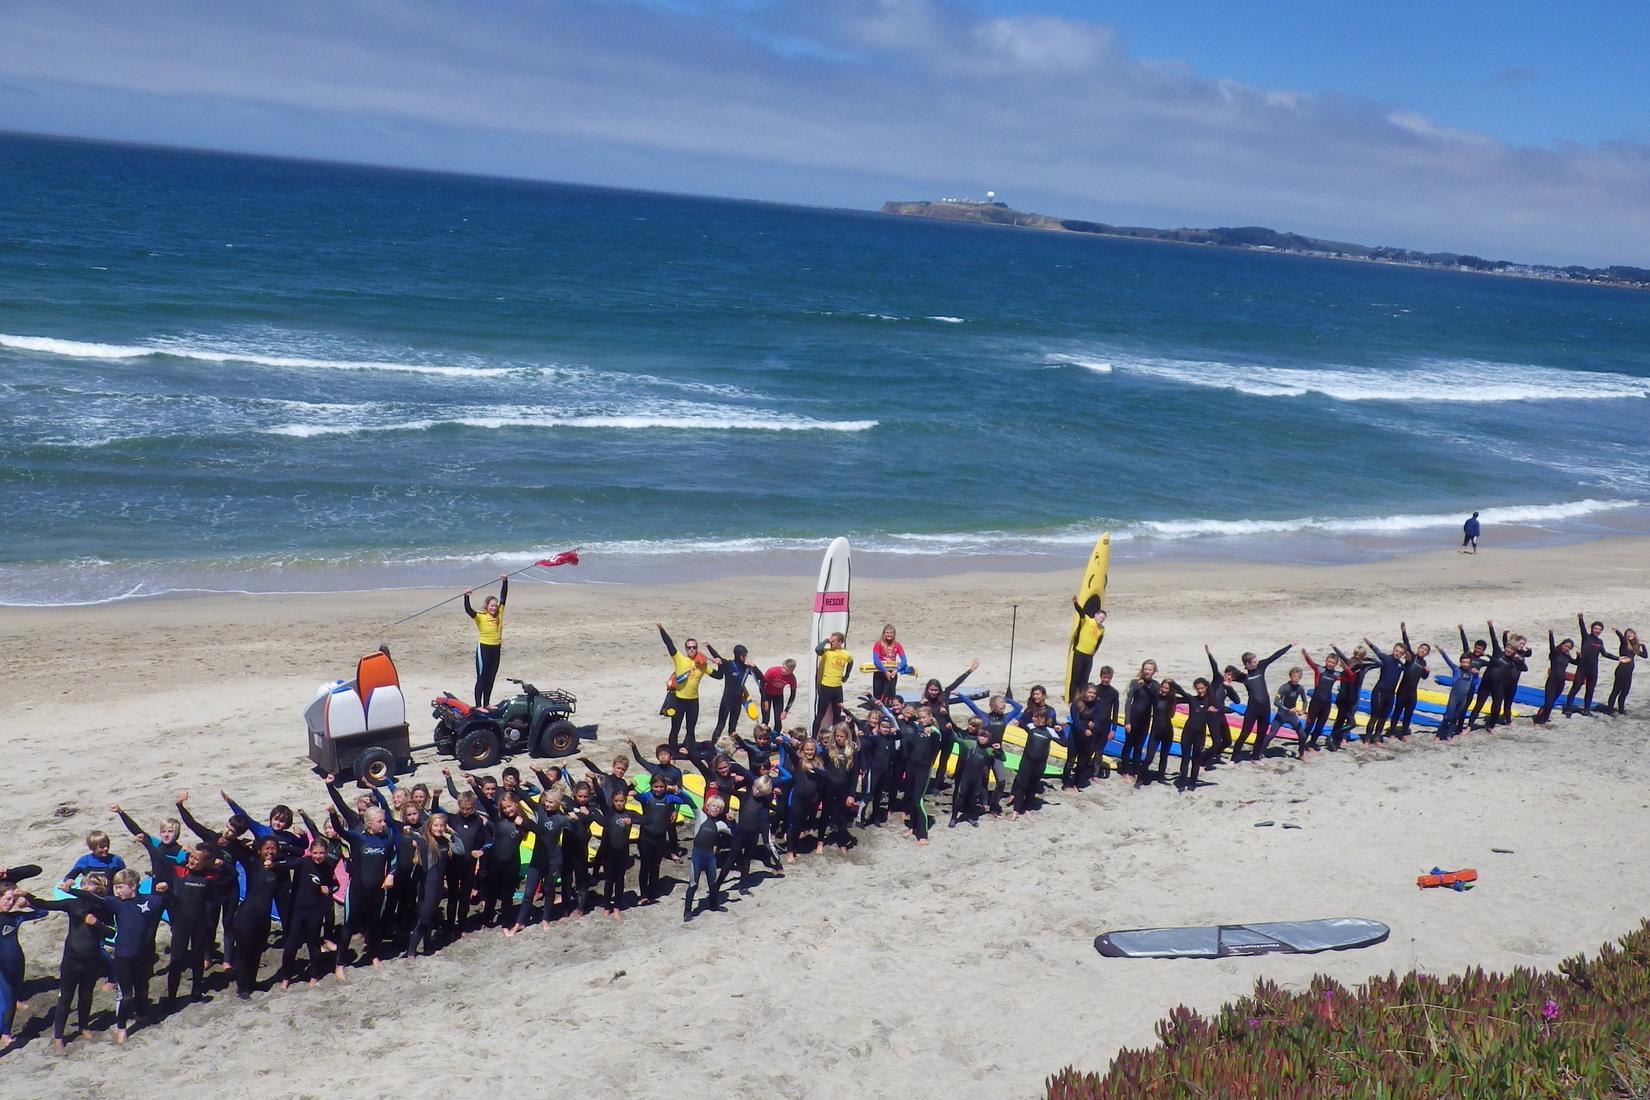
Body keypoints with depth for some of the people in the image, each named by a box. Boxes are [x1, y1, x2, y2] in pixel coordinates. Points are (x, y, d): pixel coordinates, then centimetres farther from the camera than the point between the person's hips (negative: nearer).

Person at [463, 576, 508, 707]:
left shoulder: (499, 614, 1)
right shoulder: (480, 617, -12)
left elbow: (503, 596, 4)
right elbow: (468, 610, -28)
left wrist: (505, 582, -1)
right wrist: (466, 596, -40)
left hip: (496, 649, 5)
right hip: (484, 648, -5)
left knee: (491, 678, 14)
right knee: (481, 678, -1)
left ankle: (487, 703, 25)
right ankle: (478, 705, 2)